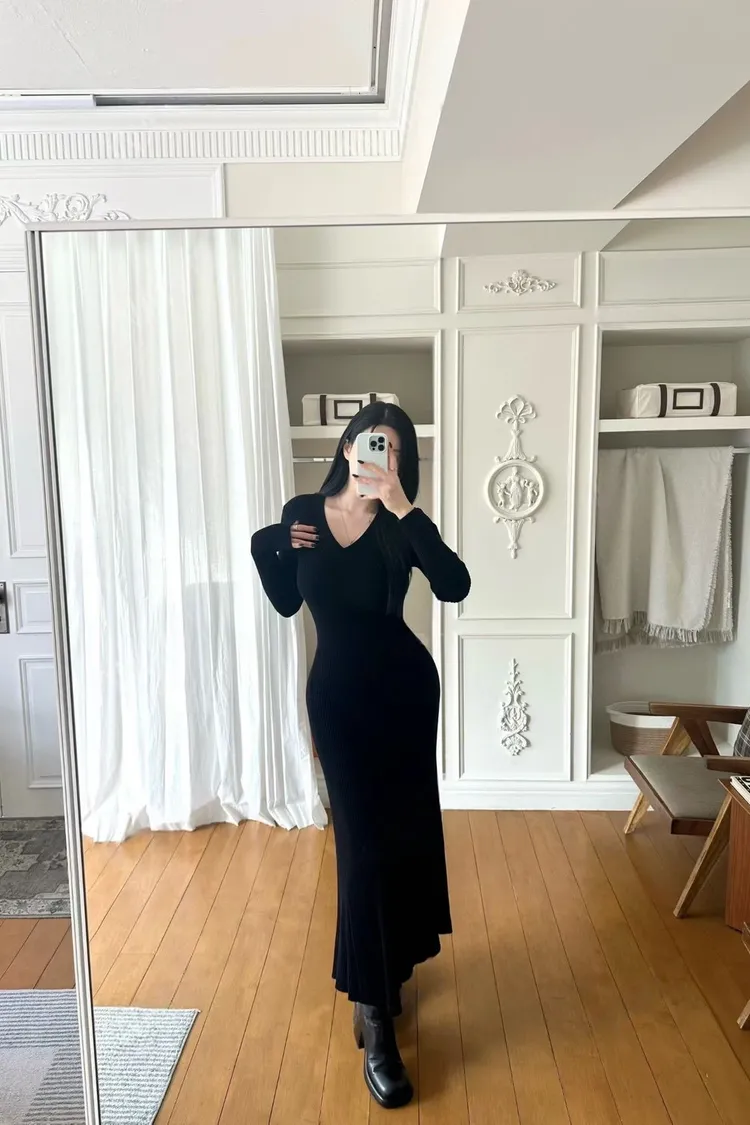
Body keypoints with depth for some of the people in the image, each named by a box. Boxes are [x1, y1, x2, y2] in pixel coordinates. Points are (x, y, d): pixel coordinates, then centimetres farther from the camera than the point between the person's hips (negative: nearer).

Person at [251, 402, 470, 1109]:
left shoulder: (399, 525, -8)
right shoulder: (302, 513, -2)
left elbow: (454, 586, -26)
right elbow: (286, 603, 8)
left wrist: (401, 507, -29)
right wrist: (269, 549, -9)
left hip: (403, 689, 0)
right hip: (335, 693, 0)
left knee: (401, 827, 13)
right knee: (362, 838, -1)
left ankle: (385, 970, 38)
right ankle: (375, 1017, 7)